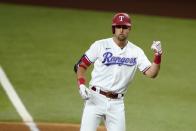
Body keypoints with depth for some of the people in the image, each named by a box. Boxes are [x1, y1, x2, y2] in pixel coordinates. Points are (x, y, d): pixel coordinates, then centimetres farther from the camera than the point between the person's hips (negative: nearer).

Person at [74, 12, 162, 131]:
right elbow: (80, 66, 2)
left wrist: (158, 56, -20)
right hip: (95, 99, -3)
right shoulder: (100, 45, -2)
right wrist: (81, 85, -14)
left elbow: (151, 73, -4)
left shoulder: (136, 51, 5)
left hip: (117, 103, 3)